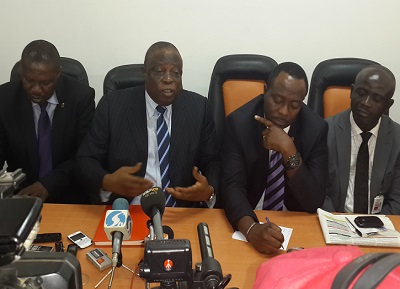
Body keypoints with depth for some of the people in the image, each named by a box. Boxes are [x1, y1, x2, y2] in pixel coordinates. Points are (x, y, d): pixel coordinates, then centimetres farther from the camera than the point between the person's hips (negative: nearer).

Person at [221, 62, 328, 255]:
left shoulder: (316, 128, -9)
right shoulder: (238, 122, -11)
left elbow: (314, 202, -13)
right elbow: (232, 186, -19)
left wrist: (289, 150, -24)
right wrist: (251, 228, -37)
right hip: (249, 220, -1)